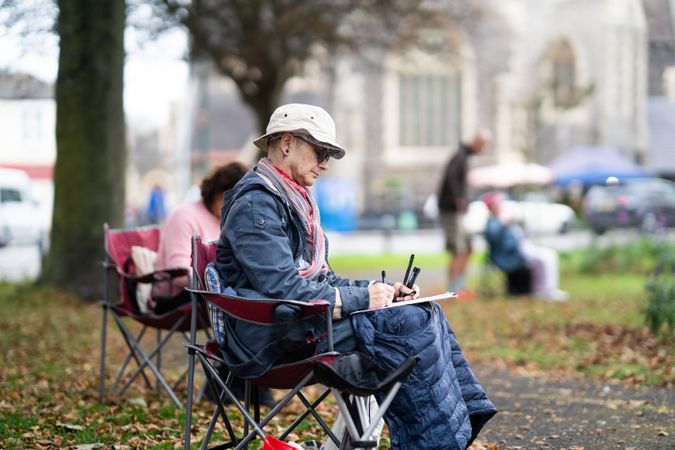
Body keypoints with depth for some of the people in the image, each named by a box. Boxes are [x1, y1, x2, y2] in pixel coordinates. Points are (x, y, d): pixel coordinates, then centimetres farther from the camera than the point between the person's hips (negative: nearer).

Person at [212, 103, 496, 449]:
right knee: (411, 325, -21)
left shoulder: (293, 199, 20)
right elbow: (283, 288, -22)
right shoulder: (256, 202, -13)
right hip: (272, 336, -10)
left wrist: (380, 291, 4)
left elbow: (323, 280, 20)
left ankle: (467, 417, -7)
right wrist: (362, 298, -16)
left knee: (424, 313, -2)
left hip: (302, 316, 10)